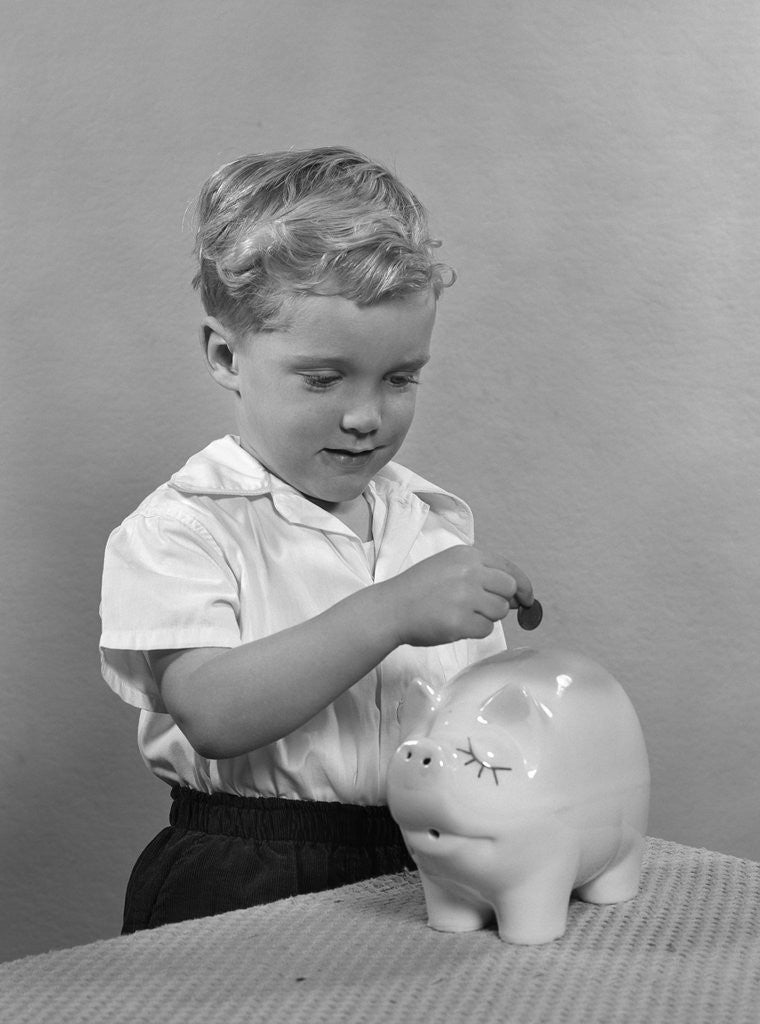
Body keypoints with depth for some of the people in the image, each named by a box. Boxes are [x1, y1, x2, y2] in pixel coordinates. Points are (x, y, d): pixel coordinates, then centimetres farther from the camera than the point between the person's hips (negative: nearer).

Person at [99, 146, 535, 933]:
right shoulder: (181, 532, -5)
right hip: (244, 889, -4)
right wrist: (389, 613, -25)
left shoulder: (438, 524, 13)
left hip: (422, 869, 5)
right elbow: (213, 713, -20)